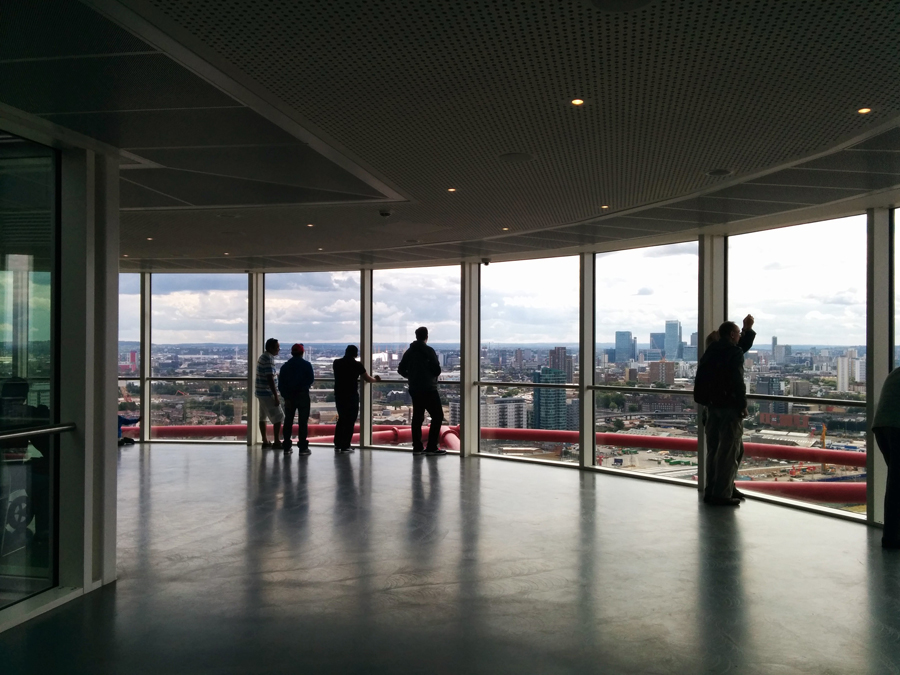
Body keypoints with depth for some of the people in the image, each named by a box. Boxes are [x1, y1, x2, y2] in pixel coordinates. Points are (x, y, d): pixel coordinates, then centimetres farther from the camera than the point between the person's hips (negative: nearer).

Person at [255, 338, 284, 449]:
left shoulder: (263, 357, 11)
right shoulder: (269, 359, -19)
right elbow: (270, 379, -23)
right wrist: (276, 397, -21)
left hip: (261, 393, 10)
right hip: (268, 394, -10)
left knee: (263, 417, 11)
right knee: (278, 417, -3)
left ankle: (265, 441, 16)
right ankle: (276, 442, -1)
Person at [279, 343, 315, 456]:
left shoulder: (285, 366, 4)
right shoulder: (307, 365, -5)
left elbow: (281, 384, -1)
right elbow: (311, 380, -2)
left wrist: (285, 397, -2)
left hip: (289, 397, 3)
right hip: (303, 395, -3)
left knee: (288, 421, 9)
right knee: (303, 421, -1)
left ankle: (286, 447, 10)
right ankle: (303, 447, -3)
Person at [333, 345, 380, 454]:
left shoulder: (336, 363, 4)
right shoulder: (357, 365, -7)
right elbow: (368, 379, 3)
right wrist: (376, 379, 24)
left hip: (339, 395, 5)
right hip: (351, 396, -5)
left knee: (341, 419, 17)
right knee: (350, 420, 4)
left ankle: (337, 445, 14)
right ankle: (345, 446, 3)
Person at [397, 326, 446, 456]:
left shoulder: (409, 352, 8)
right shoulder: (428, 350, -10)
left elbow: (401, 370, 10)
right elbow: (437, 369, -14)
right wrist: (433, 375, 7)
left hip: (414, 389, 7)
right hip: (429, 389, -7)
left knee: (417, 417, 10)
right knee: (437, 416, -1)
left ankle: (417, 447, 9)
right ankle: (431, 447, -6)